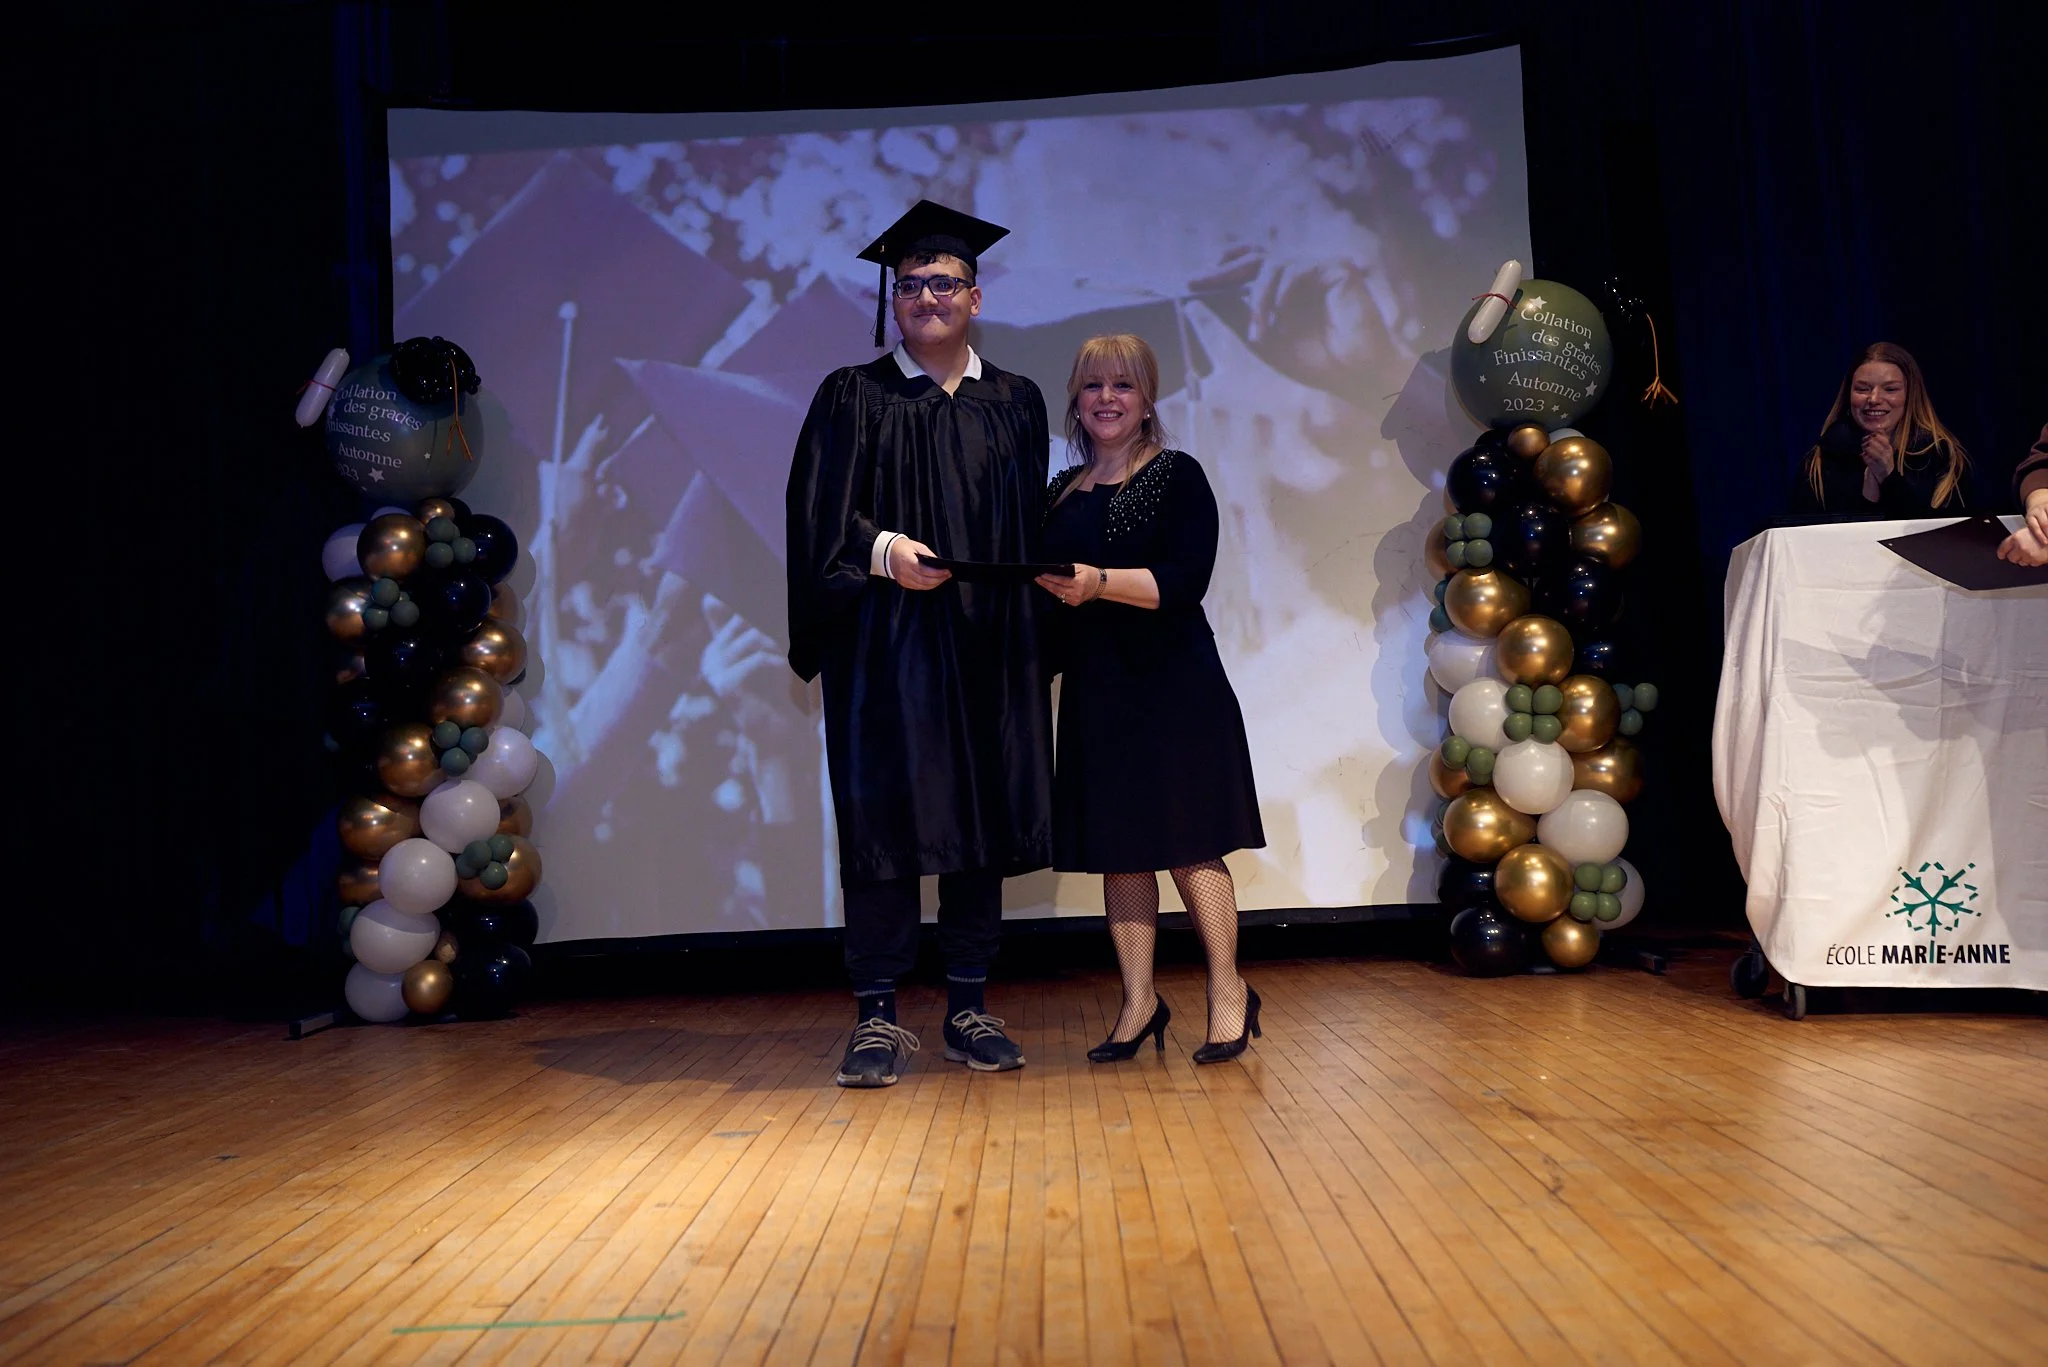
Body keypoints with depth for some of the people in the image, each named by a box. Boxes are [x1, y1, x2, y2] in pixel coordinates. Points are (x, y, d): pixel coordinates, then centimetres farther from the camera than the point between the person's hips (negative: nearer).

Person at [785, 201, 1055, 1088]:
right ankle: (879, 1014, 6)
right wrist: (880, 548, -21)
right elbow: (820, 515, -2)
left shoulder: (1017, 405, 14)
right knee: (884, 818, -3)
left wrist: (1041, 650, 3)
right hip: (887, 650, -2)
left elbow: (1033, 537, 13)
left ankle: (968, 1008, 16)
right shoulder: (853, 398, 7)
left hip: (987, 649, 3)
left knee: (982, 821, 5)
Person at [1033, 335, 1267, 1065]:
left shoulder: (1177, 476, -1)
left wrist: (1099, 582, -26)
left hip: (1171, 686, -5)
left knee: (1188, 843, -4)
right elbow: (1046, 583, 20)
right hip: (1094, 691, 5)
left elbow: (1186, 580, -15)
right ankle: (1139, 1001, 15)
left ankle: (1229, 991, 10)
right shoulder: (1061, 493, 15)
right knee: (1118, 849, 7)